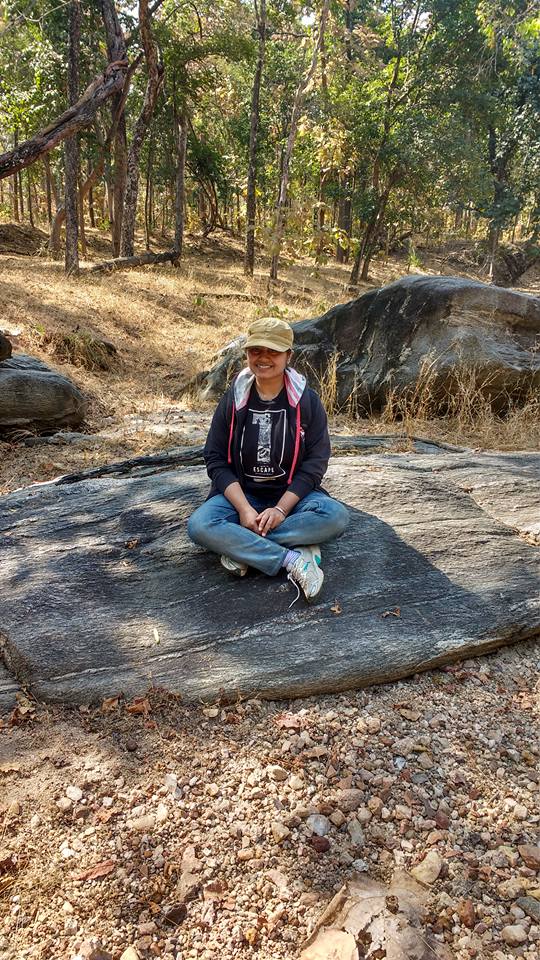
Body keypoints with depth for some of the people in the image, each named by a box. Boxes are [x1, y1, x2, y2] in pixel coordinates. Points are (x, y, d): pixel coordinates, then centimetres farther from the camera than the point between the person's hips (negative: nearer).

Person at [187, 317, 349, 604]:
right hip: (240, 494, 1)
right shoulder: (233, 399, -1)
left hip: (292, 495, 0)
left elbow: (316, 460, -7)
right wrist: (244, 508, -18)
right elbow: (215, 458, -4)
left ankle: (243, 548, -24)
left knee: (335, 516, -30)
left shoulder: (306, 400, -4)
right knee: (199, 525, -29)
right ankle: (293, 557, -29)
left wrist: (281, 509, -19)